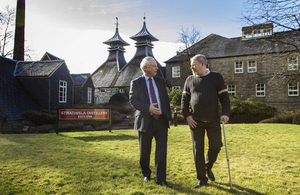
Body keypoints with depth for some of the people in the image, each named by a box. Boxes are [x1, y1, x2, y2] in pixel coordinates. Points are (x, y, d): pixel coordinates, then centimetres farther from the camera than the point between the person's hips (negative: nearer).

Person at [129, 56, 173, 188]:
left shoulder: (160, 81, 12)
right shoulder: (136, 83, 1)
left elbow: (166, 100, 13)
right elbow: (133, 100, -7)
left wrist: (169, 117, 9)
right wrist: (148, 108, -20)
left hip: (161, 120, 3)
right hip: (145, 121, -2)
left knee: (162, 150, 0)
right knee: (145, 151, 10)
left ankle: (160, 179, 10)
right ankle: (146, 174, 32)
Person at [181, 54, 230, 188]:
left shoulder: (216, 77, 2)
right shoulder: (190, 80, 8)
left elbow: (224, 97, 1)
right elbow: (184, 99, 10)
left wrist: (225, 113, -10)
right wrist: (187, 115, -2)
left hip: (213, 121, -1)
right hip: (195, 121, 1)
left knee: (215, 147, 2)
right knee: (198, 149, 3)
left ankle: (208, 167, 33)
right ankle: (202, 178, 18)